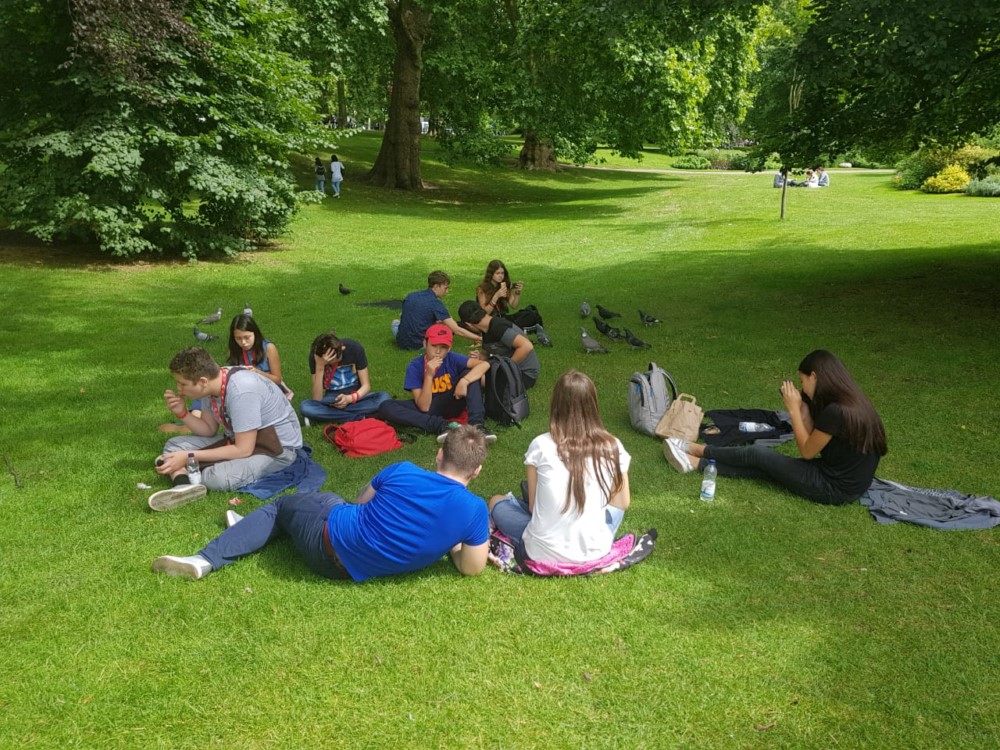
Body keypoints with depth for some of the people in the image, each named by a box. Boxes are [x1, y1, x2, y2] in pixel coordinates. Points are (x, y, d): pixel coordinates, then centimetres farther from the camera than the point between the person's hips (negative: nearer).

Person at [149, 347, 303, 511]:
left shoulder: (241, 392, -31)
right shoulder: (213, 382, -6)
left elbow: (243, 450, -28)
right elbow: (209, 430, 8)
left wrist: (189, 457, -24)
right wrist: (181, 412, -11)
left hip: (277, 447, -9)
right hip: (240, 440, 9)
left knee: (216, 477, -34)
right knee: (173, 446, -1)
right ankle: (183, 486, -28)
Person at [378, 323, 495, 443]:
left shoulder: (452, 359, -13)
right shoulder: (414, 367, -16)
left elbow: (485, 364, -25)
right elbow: (424, 407, -21)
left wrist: (464, 381, -39)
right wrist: (429, 375, -31)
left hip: (450, 404, 0)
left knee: (469, 373, -21)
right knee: (385, 407, -24)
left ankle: (476, 424, -36)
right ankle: (442, 425, -33)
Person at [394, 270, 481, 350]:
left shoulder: (410, 296, 2)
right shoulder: (436, 303, -14)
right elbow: (456, 330, -18)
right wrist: (478, 338, -14)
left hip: (401, 343, 4)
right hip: (419, 345, -4)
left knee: (395, 322, 33)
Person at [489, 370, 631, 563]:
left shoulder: (541, 445, -8)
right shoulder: (612, 447, -5)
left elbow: (533, 506, 1)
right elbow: (623, 503, 7)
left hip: (545, 552, -1)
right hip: (595, 551, 2)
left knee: (497, 502, 23)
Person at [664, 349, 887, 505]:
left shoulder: (835, 411, -25)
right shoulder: (852, 402, 4)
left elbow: (807, 452, -11)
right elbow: (815, 443, 9)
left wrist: (794, 410, -7)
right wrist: (802, 410, 0)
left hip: (834, 489, -8)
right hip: (851, 483, 8)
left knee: (757, 454, 0)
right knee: (763, 465, 11)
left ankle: (696, 451, 18)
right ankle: (696, 462, 20)